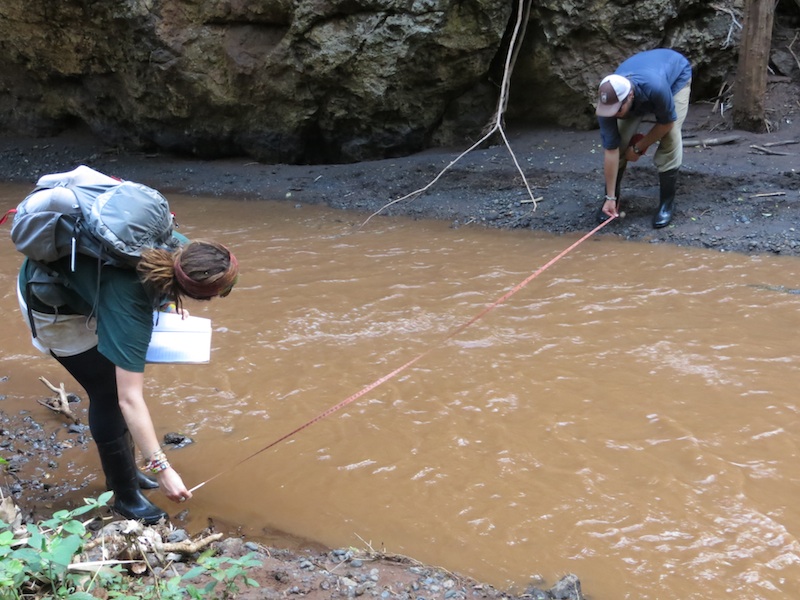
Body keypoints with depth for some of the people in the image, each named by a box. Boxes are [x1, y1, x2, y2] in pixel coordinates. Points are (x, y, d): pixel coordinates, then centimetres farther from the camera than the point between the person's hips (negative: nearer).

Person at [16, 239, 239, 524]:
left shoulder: (179, 249, -24)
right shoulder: (130, 304, -40)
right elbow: (130, 399, -38)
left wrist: (170, 305, -4)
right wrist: (162, 468, -36)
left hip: (81, 275, 7)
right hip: (52, 306, -7)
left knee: (121, 379, 12)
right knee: (110, 394, -7)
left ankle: (125, 470, 31)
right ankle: (126, 496, 10)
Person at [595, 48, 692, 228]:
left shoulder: (655, 87, -47)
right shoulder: (608, 101, -33)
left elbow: (667, 122, -26)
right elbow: (610, 149, -25)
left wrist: (638, 147, -15)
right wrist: (610, 197, -21)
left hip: (676, 74, -3)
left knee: (670, 139, -20)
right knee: (619, 142, -10)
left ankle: (667, 202, -4)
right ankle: (613, 197, 9)